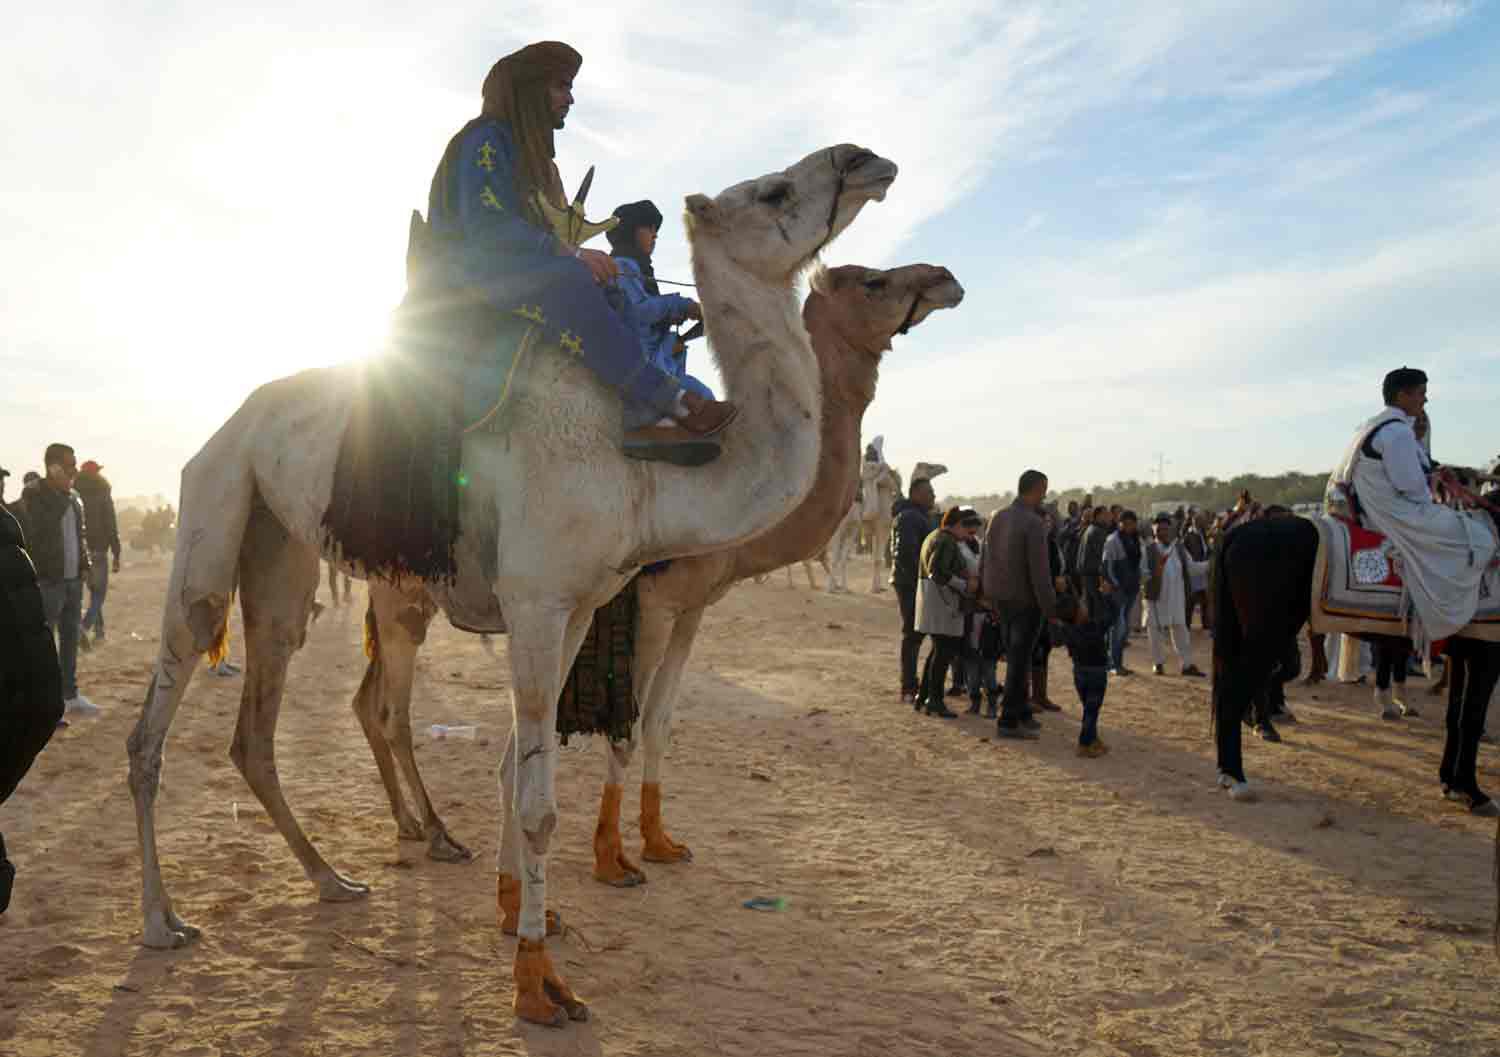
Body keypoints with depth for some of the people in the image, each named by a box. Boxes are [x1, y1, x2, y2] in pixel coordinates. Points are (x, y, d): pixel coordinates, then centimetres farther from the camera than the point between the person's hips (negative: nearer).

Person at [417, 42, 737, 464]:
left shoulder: (526, 151, 22)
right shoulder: (485, 140, -7)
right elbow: (485, 227, -20)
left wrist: (579, 256, -3)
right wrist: (570, 253, -23)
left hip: (502, 277, 9)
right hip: (461, 278, -9)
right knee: (568, 281, -33)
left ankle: (642, 421, -27)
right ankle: (669, 402, -36)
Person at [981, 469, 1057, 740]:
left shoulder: (997, 517, 3)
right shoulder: (1034, 524, -20)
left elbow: (985, 558, 10)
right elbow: (1039, 570, -22)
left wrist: (982, 589, 20)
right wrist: (1050, 606, -17)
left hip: (1000, 598, 8)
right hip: (1026, 600, -7)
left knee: (1016, 658, 18)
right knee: (1019, 661, 2)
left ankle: (1022, 713, 28)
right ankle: (1008, 721, 7)